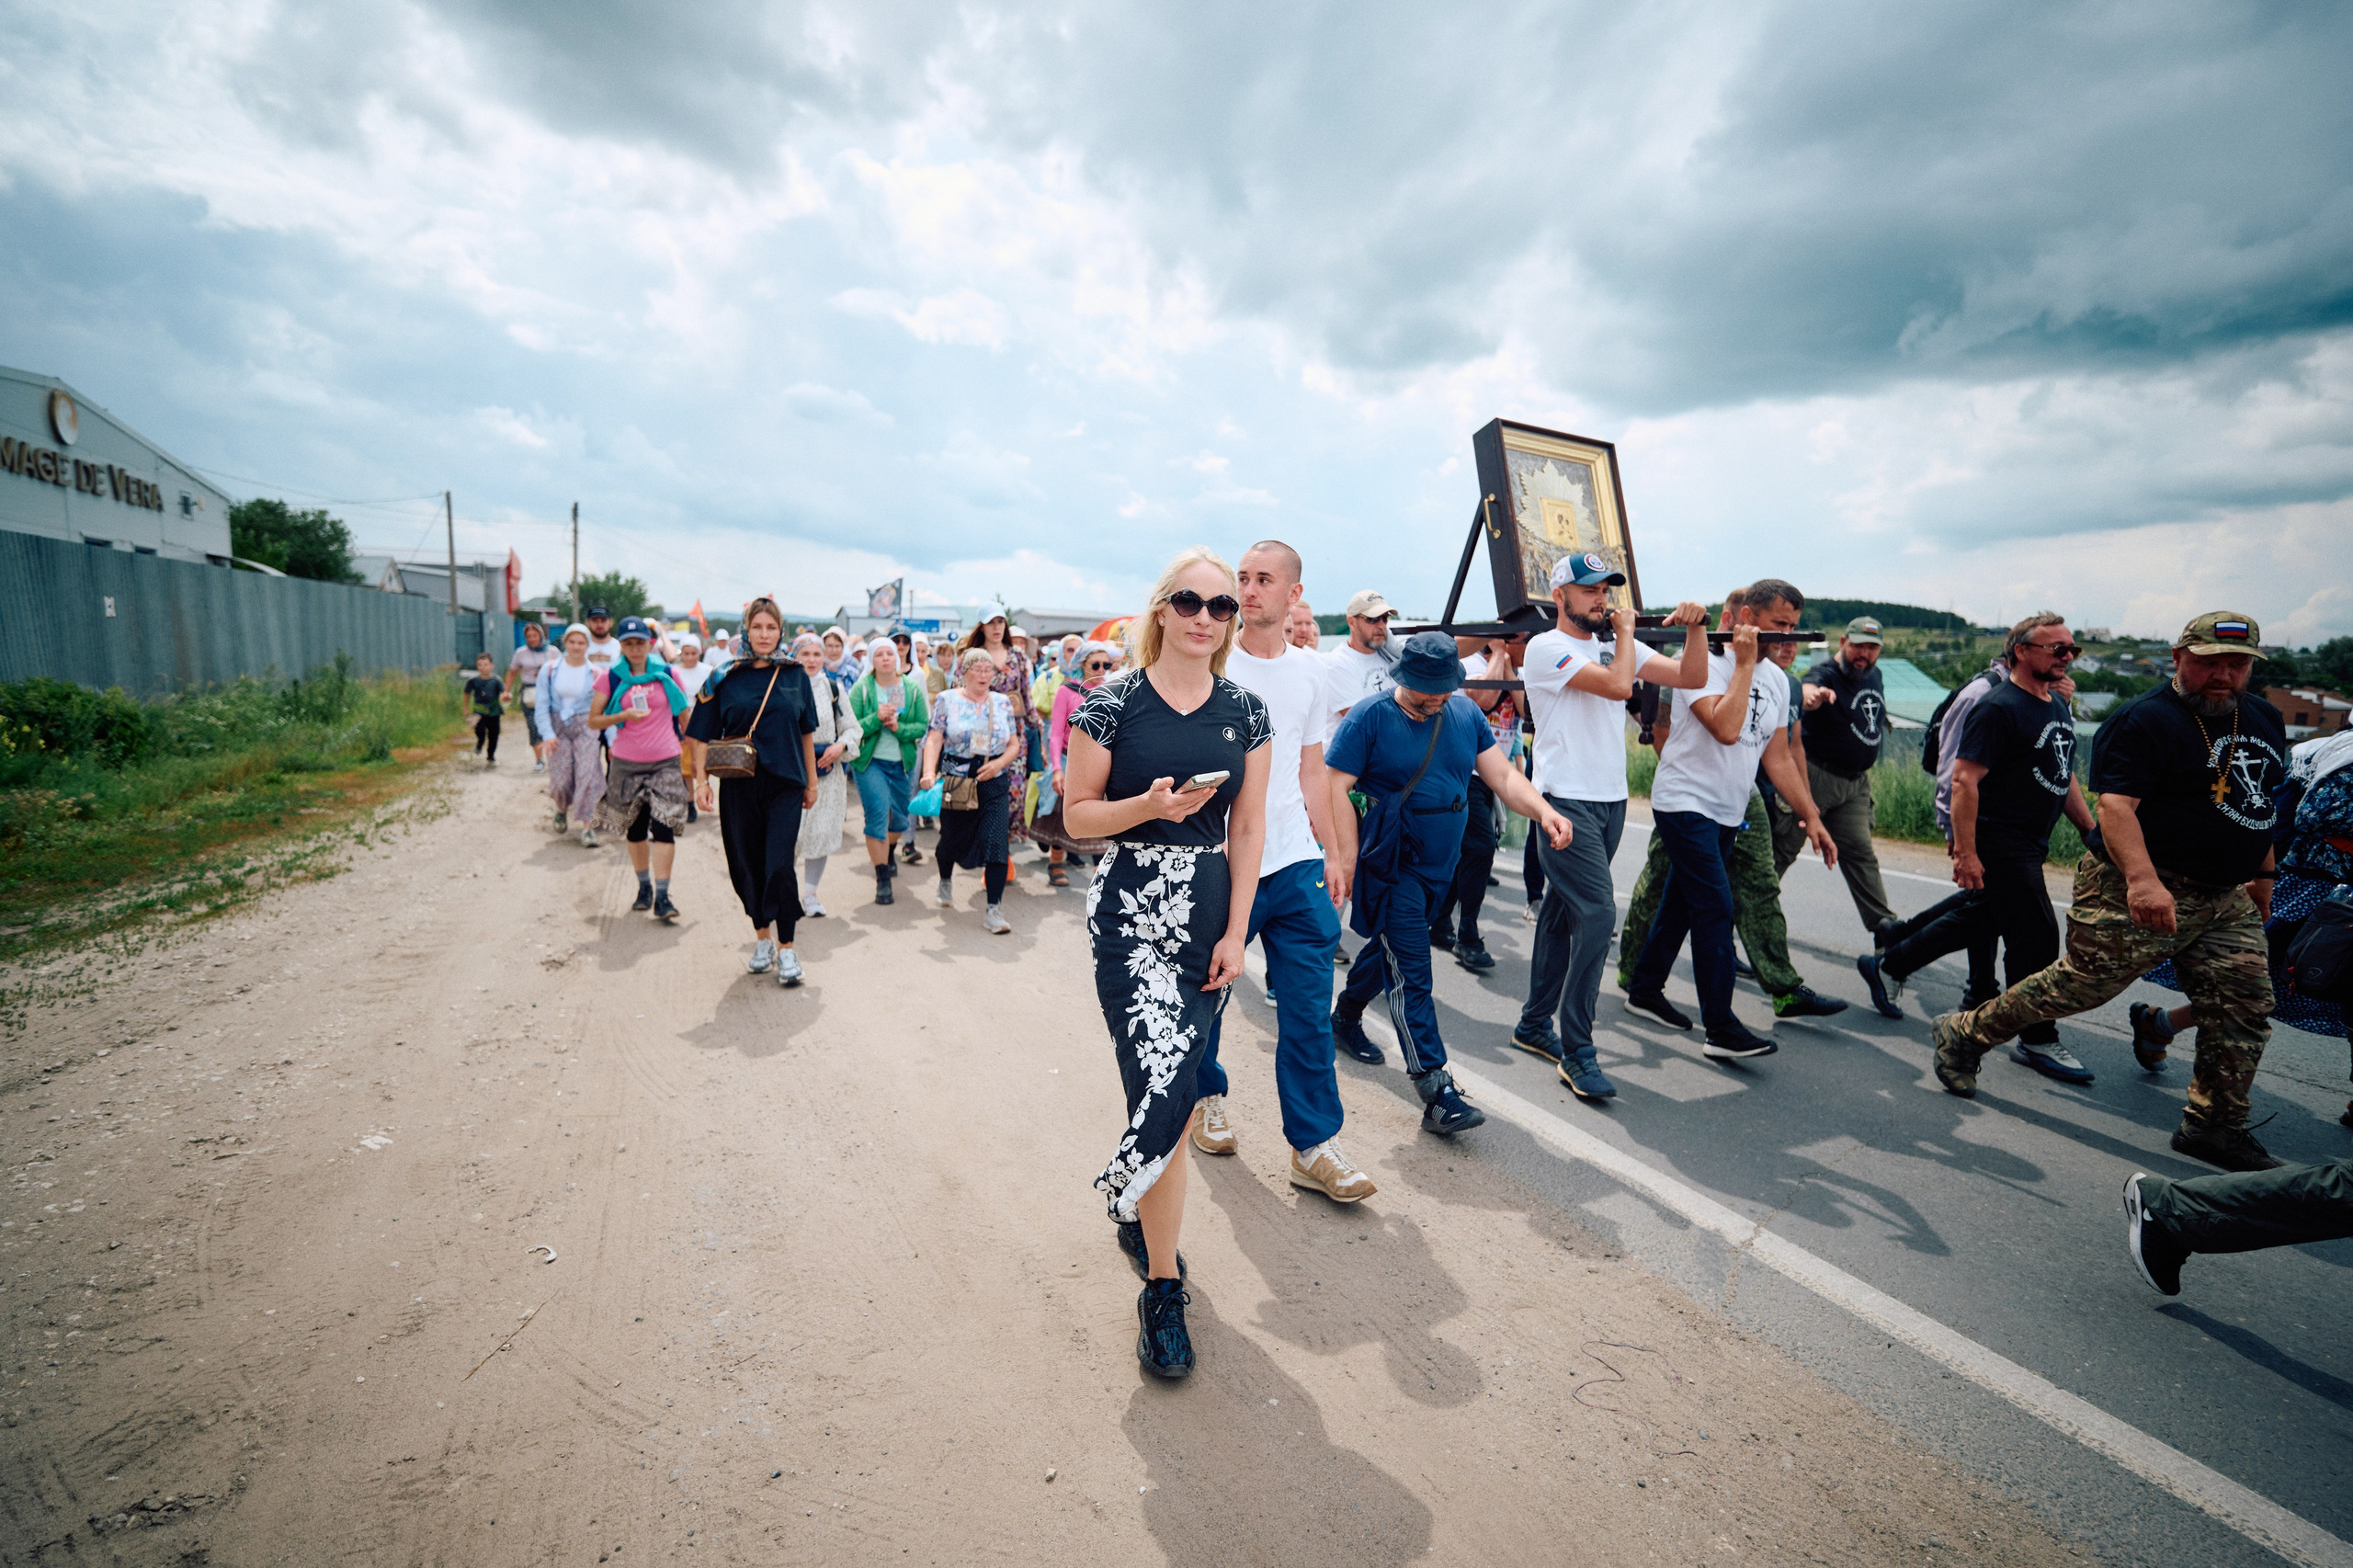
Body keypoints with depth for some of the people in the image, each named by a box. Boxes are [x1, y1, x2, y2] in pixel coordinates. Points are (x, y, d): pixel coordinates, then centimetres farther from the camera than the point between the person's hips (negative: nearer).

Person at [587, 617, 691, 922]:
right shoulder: (610, 678, 2)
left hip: (666, 762, -1)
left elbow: (684, 717, 11)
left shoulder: (667, 675, 3)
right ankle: (644, 886, 29)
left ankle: (662, 897, -11)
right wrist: (623, 716, -14)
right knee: (635, 829, 12)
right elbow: (593, 721, 4)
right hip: (626, 763, 2)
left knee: (664, 826, -12)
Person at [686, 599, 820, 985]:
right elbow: (704, 735, 3)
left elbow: (806, 732, 10)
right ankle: (762, 939, 26)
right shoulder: (726, 678, 2)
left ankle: (787, 949, 1)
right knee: (748, 863, 9)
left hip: (785, 783, -1)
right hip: (740, 786, 1)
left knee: (780, 866, -8)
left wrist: (812, 781, 11)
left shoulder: (795, 676, 4)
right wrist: (701, 780, -6)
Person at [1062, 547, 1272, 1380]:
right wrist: (1149, 805, -21)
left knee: (1175, 1082, 14)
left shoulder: (1245, 712, 4)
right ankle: (1163, 1285, 4)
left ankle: (1136, 1205, 42)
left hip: (1212, 915, 4)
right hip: (1132, 915, -4)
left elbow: (1248, 829, 5)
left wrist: (1236, 933, 0)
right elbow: (1078, 815, -2)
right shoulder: (1113, 704, -5)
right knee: (1166, 1087, -13)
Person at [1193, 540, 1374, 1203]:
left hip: (1297, 863, 3)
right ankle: (1206, 1098, 36)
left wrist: (1330, 852, 12)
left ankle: (1313, 1145, 12)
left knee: (1309, 1008, 2)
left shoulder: (1308, 670, 9)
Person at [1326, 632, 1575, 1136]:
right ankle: (1436, 1089, -9)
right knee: (1410, 972, -9)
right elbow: (1335, 786, -15)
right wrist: (1345, 857, -23)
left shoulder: (1466, 714, 6)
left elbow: (1502, 776, 3)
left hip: (1441, 863, 6)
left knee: (1392, 946, 21)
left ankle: (1345, 1016, 45)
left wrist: (1542, 810, -16)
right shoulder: (1370, 717, -11)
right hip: (1390, 863, -6)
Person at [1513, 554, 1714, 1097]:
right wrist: (1625, 631, -4)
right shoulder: (1545, 648, -8)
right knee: (1597, 912, -15)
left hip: (1610, 801, 7)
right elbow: (1618, 685, -20)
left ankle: (1534, 1024, 23)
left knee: (1562, 913, 13)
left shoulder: (1618, 646, 15)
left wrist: (1696, 627, -2)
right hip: (1566, 802, -7)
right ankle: (1576, 1051, -6)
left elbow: (1691, 678, 12)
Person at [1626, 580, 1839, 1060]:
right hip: (1686, 803, -8)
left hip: (1729, 813, 8)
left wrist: (1811, 816, 10)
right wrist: (1745, 663, -19)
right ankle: (1721, 1029, -8)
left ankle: (1645, 989, 28)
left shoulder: (1775, 678, 11)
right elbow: (1725, 729, -28)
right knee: (1716, 909, -12)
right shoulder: (1707, 662, -13)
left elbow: (1778, 756, 14)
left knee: (1682, 904, 15)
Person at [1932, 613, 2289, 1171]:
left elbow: (2260, 808, 26)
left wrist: (2262, 876, 28)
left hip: (2228, 900, 8)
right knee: (2079, 983, -5)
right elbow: (2116, 805, -26)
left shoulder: (2266, 719, 14)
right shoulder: (2144, 721, -14)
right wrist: (2142, 877, -38)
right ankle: (1964, 1034, 9)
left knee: (2245, 1009, 6)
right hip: (2139, 891, -8)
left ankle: (2213, 1126, 18)